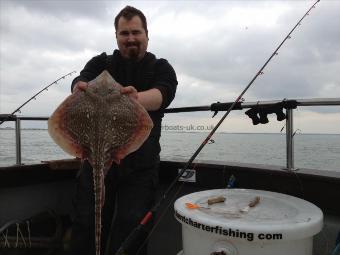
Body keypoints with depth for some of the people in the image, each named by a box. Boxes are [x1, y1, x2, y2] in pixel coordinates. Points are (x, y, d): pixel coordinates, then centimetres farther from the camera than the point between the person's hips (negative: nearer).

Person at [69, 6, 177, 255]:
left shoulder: (162, 68, 6)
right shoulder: (101, 63, 11)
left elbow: (163, 94, -17)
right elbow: (81, 80, -10)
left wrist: (138, 99, -40)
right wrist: (81, 89, -36)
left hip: (141, 163, -1)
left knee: (131, 228, 0)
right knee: (86, 225, 6)